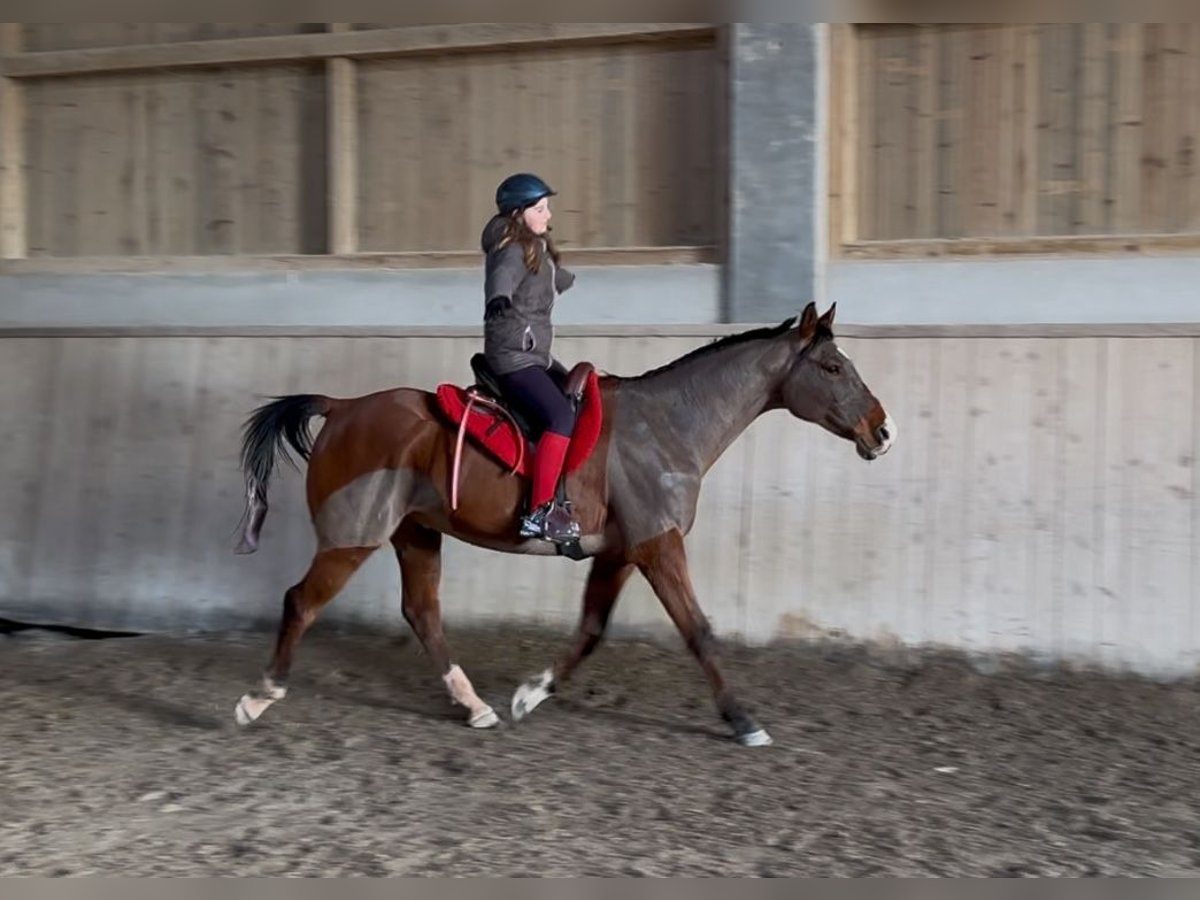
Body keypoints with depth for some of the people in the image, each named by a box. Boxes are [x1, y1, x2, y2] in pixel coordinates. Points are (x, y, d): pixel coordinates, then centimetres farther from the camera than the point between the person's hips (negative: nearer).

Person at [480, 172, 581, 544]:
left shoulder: (536, 249, 18)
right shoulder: (512, 252, -12)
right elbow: (502, 277, -36)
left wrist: (570, 280, 63)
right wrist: (498, 300, -58)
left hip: (536, 355, 11)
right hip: (514, 357, -11)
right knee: (562, 418, -25)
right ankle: (539, 512, -27)